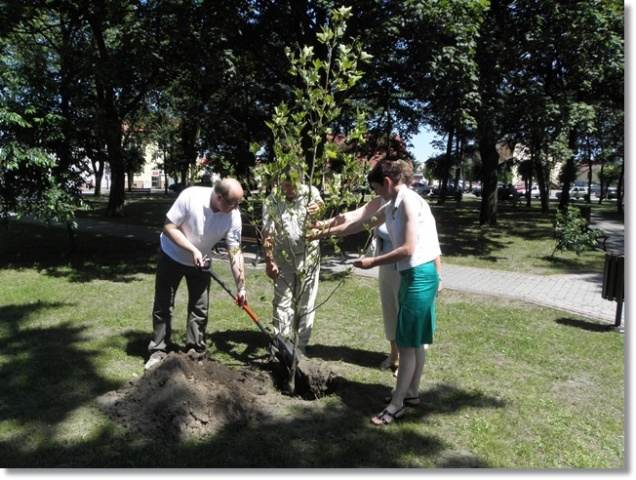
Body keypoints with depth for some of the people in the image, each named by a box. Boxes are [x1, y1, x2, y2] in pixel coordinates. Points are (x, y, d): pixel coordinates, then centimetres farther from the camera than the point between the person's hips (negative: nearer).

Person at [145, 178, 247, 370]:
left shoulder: (233, 216, -22)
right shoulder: (190, 196, -31)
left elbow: (235, 253, -15)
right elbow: (168, 227, -22)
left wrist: (241, 287, -16)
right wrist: (193, 250, -30)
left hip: (200, 262, 2)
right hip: (172, 256, -2)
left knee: (200, 309, 4)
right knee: (162, 306, 5)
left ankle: (195, 353, 18)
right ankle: (158, 351, 18)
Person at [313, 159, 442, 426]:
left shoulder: (409, 202, -17)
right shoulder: (391, 205, 12)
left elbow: (408, 248, -22)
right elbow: (360, 223, 18)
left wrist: (373, 262, -16)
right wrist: (326, 230, 17)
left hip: (420, 274, -9)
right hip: (410, 274, 10)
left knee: (408, 342, -2)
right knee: (414, 340, 18)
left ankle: (397, 403, 9)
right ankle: (412, 392, 31)